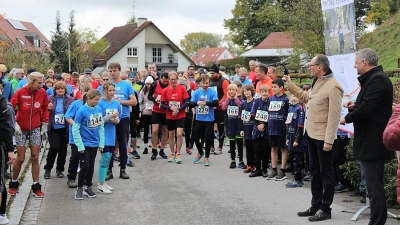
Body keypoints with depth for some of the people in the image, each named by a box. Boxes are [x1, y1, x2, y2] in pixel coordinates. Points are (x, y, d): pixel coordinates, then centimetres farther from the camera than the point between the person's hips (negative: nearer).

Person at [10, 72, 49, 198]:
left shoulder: (42, 93, -6)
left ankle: (36, 186, 7)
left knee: (35, 158, 1)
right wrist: (15, 124, -18)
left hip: (35, 129, 2)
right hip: (21, 129, -2)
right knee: (20, 158, 1)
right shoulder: (20, 93, -15)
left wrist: (44, 127, 7)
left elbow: (45, 110, 6)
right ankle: (14, 184, 21)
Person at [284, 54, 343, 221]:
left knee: (326, 172, 2)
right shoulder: (316, 82, 11)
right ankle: (315, 205, 27)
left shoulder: (333, 86, -19)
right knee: (314, 171, 16)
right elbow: (305, 97, 27)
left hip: (323, 136, -10)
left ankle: (325, 209, 11)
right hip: (312, 133, 10)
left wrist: (329, 140, -24)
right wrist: (290, 84, 21)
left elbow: (334, 115, -22)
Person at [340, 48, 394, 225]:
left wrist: (347, 118, -9)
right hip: (373, 140, 11)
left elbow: (366, 108, -24)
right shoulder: (375, 78, 16)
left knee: (374, 186, -7)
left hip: (372, 142, -11)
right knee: (375, 185, 16)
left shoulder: (377, 79, -17)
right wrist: (355, 105, 8)